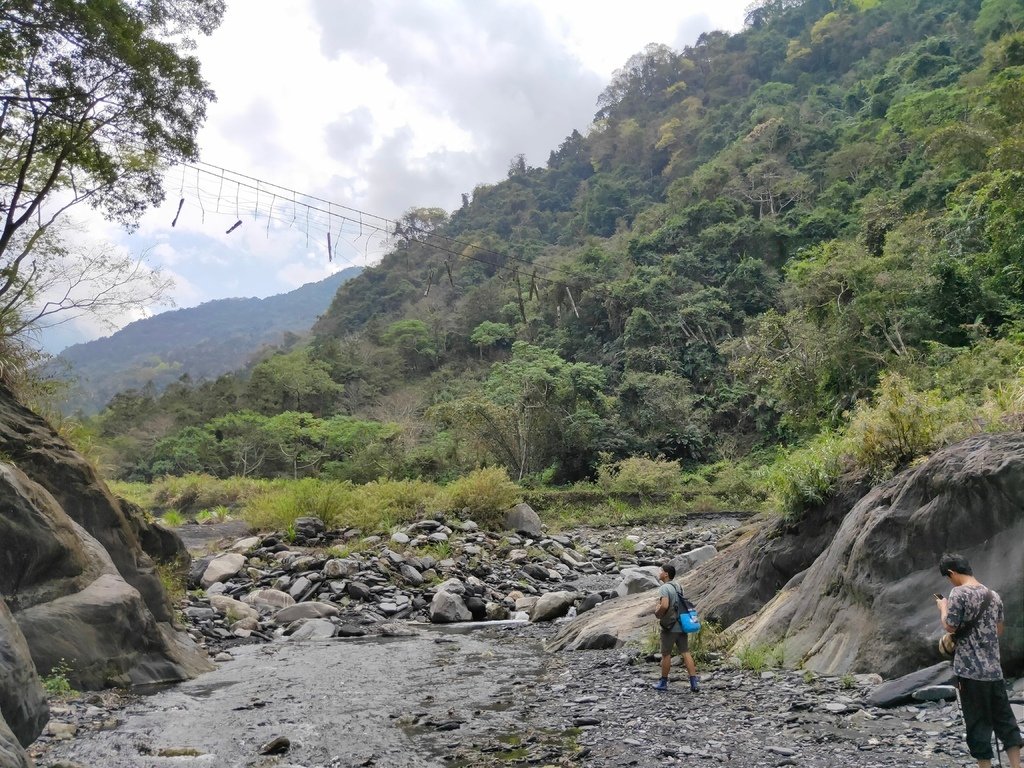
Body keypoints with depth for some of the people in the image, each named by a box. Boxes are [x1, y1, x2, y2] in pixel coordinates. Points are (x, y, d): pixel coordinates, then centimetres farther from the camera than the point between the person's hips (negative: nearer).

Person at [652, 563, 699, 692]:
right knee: (686, 653, 6)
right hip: (682, 625, 7)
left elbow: (664, 605, -31)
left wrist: (657, 613, -11)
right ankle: (694, 682, 1)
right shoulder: (677, 586, 11)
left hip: (670, 627, -7)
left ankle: (663, 682, 18)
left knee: (666, 654, 6)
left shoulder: (664, 588, -17)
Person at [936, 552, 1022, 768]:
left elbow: (950, 626, -13)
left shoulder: (959, 593, -13)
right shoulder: (994, 595, 9)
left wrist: (943, 607, 3)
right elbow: (999, 630, 18)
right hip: (994, 668, 6)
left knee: (978, 720, 2)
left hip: (970, 669, -6)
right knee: (1004, 718, 13)